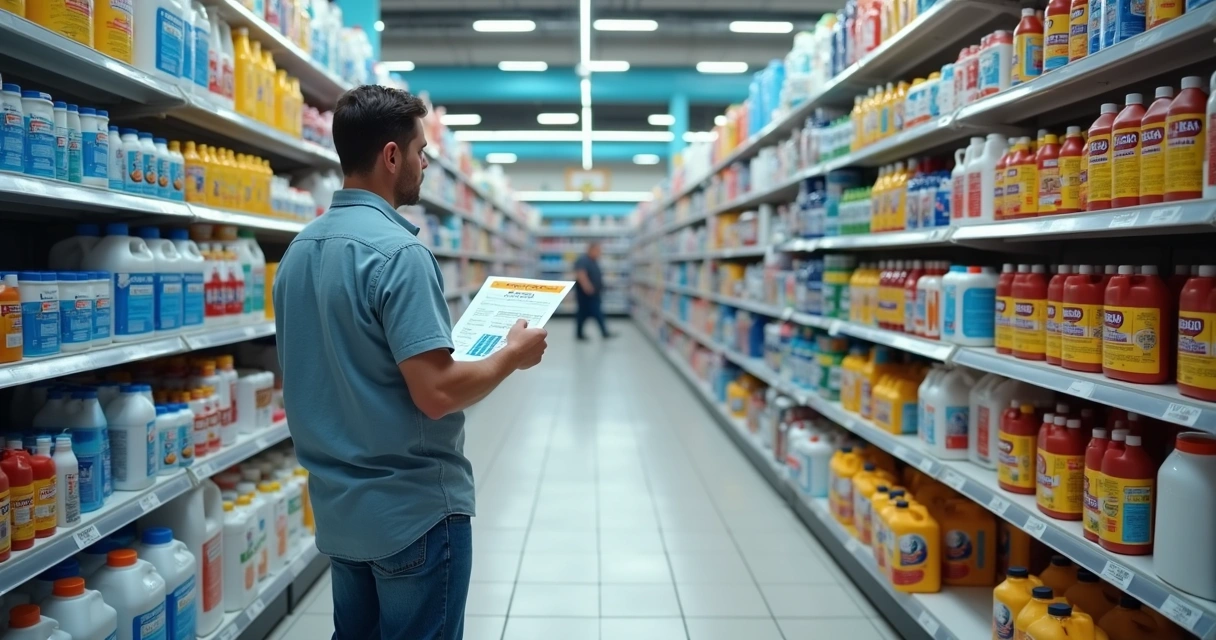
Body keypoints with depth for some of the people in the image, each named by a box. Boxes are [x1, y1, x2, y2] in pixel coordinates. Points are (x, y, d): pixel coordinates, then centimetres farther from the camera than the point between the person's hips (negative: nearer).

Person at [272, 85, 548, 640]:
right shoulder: (398, 251, -21)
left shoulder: (300, 248, 5)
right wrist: (513, 354, -10)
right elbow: (436, 392, -26)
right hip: (413, 508, -8)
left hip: (338, 506, 8)